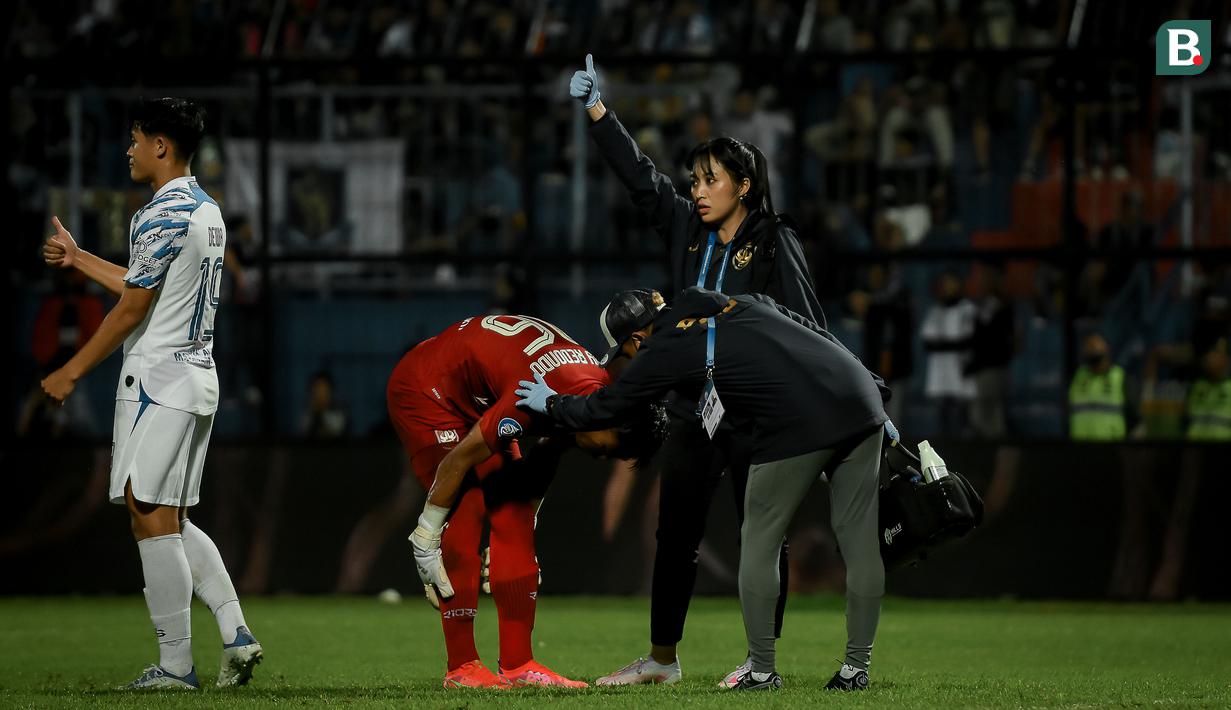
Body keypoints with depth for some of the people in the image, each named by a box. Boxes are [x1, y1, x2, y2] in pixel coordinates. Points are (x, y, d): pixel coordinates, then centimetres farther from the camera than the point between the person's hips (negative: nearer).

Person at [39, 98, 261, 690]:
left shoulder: (161, 217, -15)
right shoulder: (208, 212, 15)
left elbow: (132, 309, -15)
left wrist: (71, 373, -9)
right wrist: (79, 260, 33)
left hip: (158, 379, -10)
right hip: (198, 377, 10)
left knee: (152, 518, -7)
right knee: (172, 522, 13)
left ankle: (175, 664, -7)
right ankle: (236, 634, 3)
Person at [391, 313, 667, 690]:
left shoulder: (597, 381, -10)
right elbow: (460, 459, -26)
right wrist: (426, 538, -17)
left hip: (472, 402, 9)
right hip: (425, 389, -9)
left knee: (513, 513, 1)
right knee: (466, 514, -14)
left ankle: (517, 663, 2)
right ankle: (461, 667, -9)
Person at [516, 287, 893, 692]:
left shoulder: (664, 350, 8)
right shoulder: (744, 305, 25)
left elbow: (601, 409, 18)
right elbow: (822, 337, 24)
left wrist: (550, 403, 37)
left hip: (797, 428, -6)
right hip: (862, 403, 6)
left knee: (760, 541, 9)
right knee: (860, 541, 8)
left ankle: (762, 671, 10)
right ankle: (856, 669, 10)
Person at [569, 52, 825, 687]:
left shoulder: (775, 243, -7)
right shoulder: (687, 228, 8)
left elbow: (807, 325, -11)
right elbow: (639, 175, 12)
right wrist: (596, 110, 7)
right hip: (692, 407, 6)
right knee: (675, 534, 9)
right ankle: (661, 657, 17)